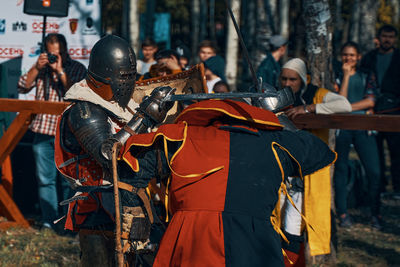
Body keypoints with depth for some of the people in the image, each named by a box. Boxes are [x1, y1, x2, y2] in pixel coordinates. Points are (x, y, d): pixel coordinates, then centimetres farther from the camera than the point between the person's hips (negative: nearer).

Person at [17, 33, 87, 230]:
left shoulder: (77, 69, 1)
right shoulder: (41, 66, 13)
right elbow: (23, 87, 6)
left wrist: (60, 71, -16)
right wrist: (37, 68, -6)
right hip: (42, 130, 4)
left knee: (69, 180, -1)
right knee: (45, 179, 5)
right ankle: (48, 220, 11)